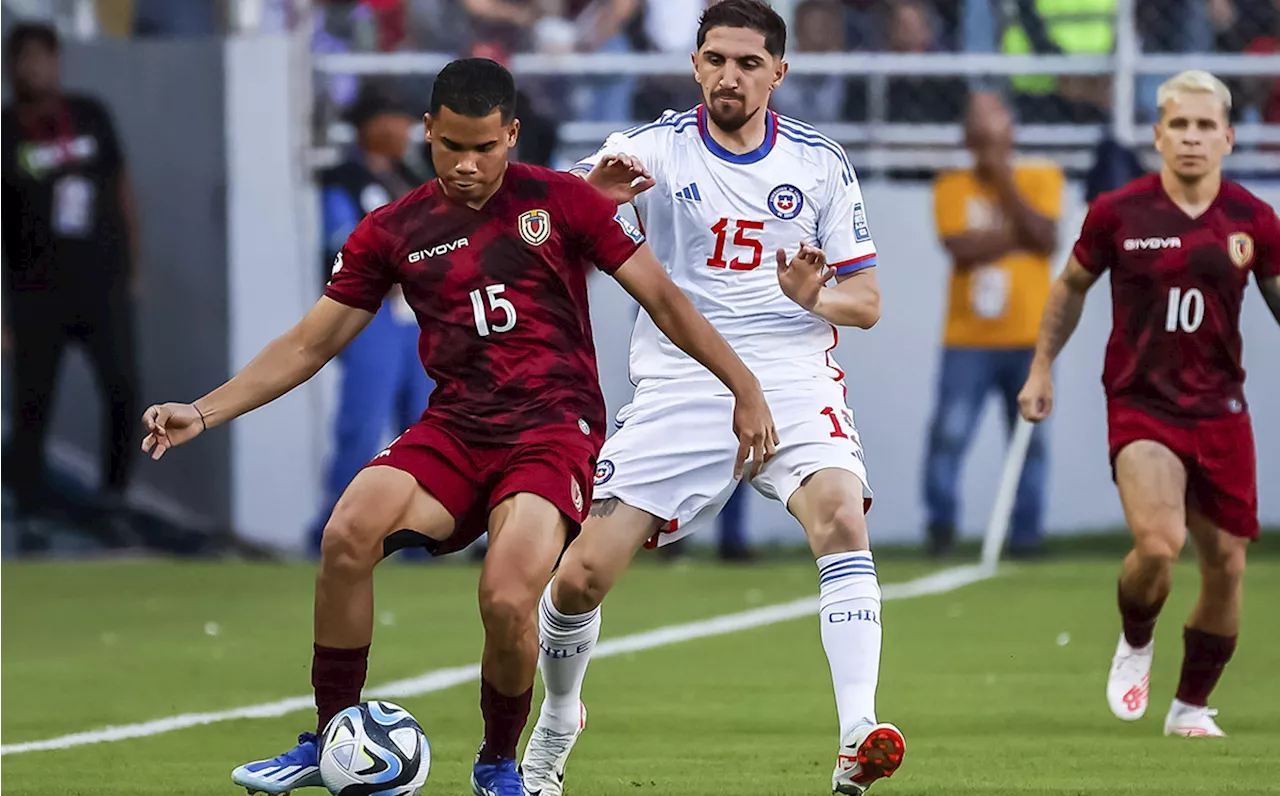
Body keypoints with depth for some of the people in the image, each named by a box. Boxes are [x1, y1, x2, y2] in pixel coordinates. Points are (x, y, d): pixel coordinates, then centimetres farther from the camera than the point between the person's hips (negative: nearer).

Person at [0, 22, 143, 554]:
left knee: (123, 391, -6)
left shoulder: (90, 116, 7)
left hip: (103, 288, 3)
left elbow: (121, 190, 16)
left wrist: (134, 266, 13)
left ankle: (114, 511, 6)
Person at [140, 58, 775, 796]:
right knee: (349, 533, -26)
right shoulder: (393, 232, 7)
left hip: (553, 429, -3)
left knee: (507, 601, -26)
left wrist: (745, 387, 0)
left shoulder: (560, 202, 0)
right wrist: (203, 413, 3)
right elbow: (308, 345, 12)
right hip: (453, 429, 3)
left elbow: (662, 296, 5)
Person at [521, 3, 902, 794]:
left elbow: (866, 302, 7)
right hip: (681, 387, 0)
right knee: (582, 576, -5)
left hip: (793, 379, 0)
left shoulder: (821, 164, 4)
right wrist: (593, 195, -41)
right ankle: (558, 723, 27)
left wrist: (816, 297, -17)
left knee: (842, 515, -29)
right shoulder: (656, 149, -1)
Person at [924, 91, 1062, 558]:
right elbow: (961, 247, -12)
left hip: (1028, 338, 1)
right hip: (967, 339, -1)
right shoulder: (952, 187, 4)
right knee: (948, 435, -10)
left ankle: (1027, 532, 10)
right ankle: (940, 527, 1)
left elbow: (1046, 239, -10)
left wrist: (1006, 182, -13)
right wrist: (1018, 234, -11)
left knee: (1031, 439, 2)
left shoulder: (1042, 179, 6)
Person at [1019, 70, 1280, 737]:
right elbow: (1071, 286, 12)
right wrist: (1041, 368, 13)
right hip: (1140, 403, -3)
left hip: (1221, 408, 3)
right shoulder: (1118, 213, -5)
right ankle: (1135, 642, 10)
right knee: (1159, 545, -23)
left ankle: (1192, 705, 23)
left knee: (1226, 565, 2)